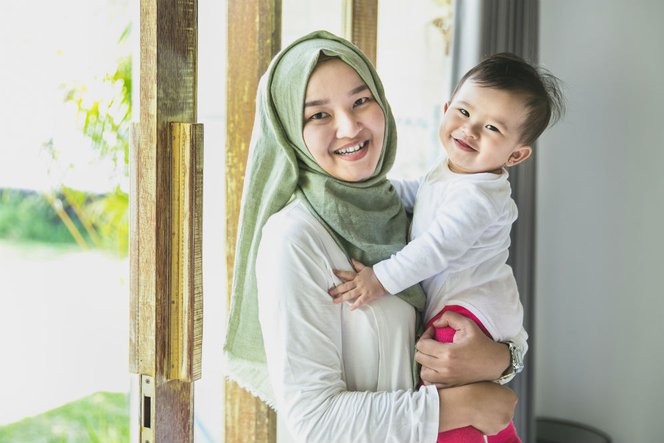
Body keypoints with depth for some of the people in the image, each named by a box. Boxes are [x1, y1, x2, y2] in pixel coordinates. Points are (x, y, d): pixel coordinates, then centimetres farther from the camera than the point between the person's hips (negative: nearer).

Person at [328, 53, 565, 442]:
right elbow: (415, 192, 27)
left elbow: (438, 248, -30)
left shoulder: (478, 196, -25)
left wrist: (382, 279, -29)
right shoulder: (447, 172, 7)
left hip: (473, 308, -10)